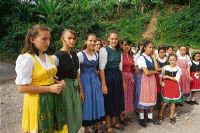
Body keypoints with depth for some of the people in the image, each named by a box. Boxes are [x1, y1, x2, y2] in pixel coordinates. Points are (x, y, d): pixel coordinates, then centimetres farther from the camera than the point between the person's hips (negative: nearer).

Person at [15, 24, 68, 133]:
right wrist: (49, 88, -19)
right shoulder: (26, 59, -14)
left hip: (53, 100, 7)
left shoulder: (49, 57, 8)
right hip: (37, 102, -7)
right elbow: (21, 88, -17)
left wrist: (58, 83, 0)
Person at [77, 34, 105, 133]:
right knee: (87, 104, 3)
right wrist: (80, 89, -16)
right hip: (85, 81, -5)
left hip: (96, 81, 5)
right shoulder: (80, 54, -10)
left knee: (98, 103, 10)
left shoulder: (96, 54, 8)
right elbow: (77, 73, -12)